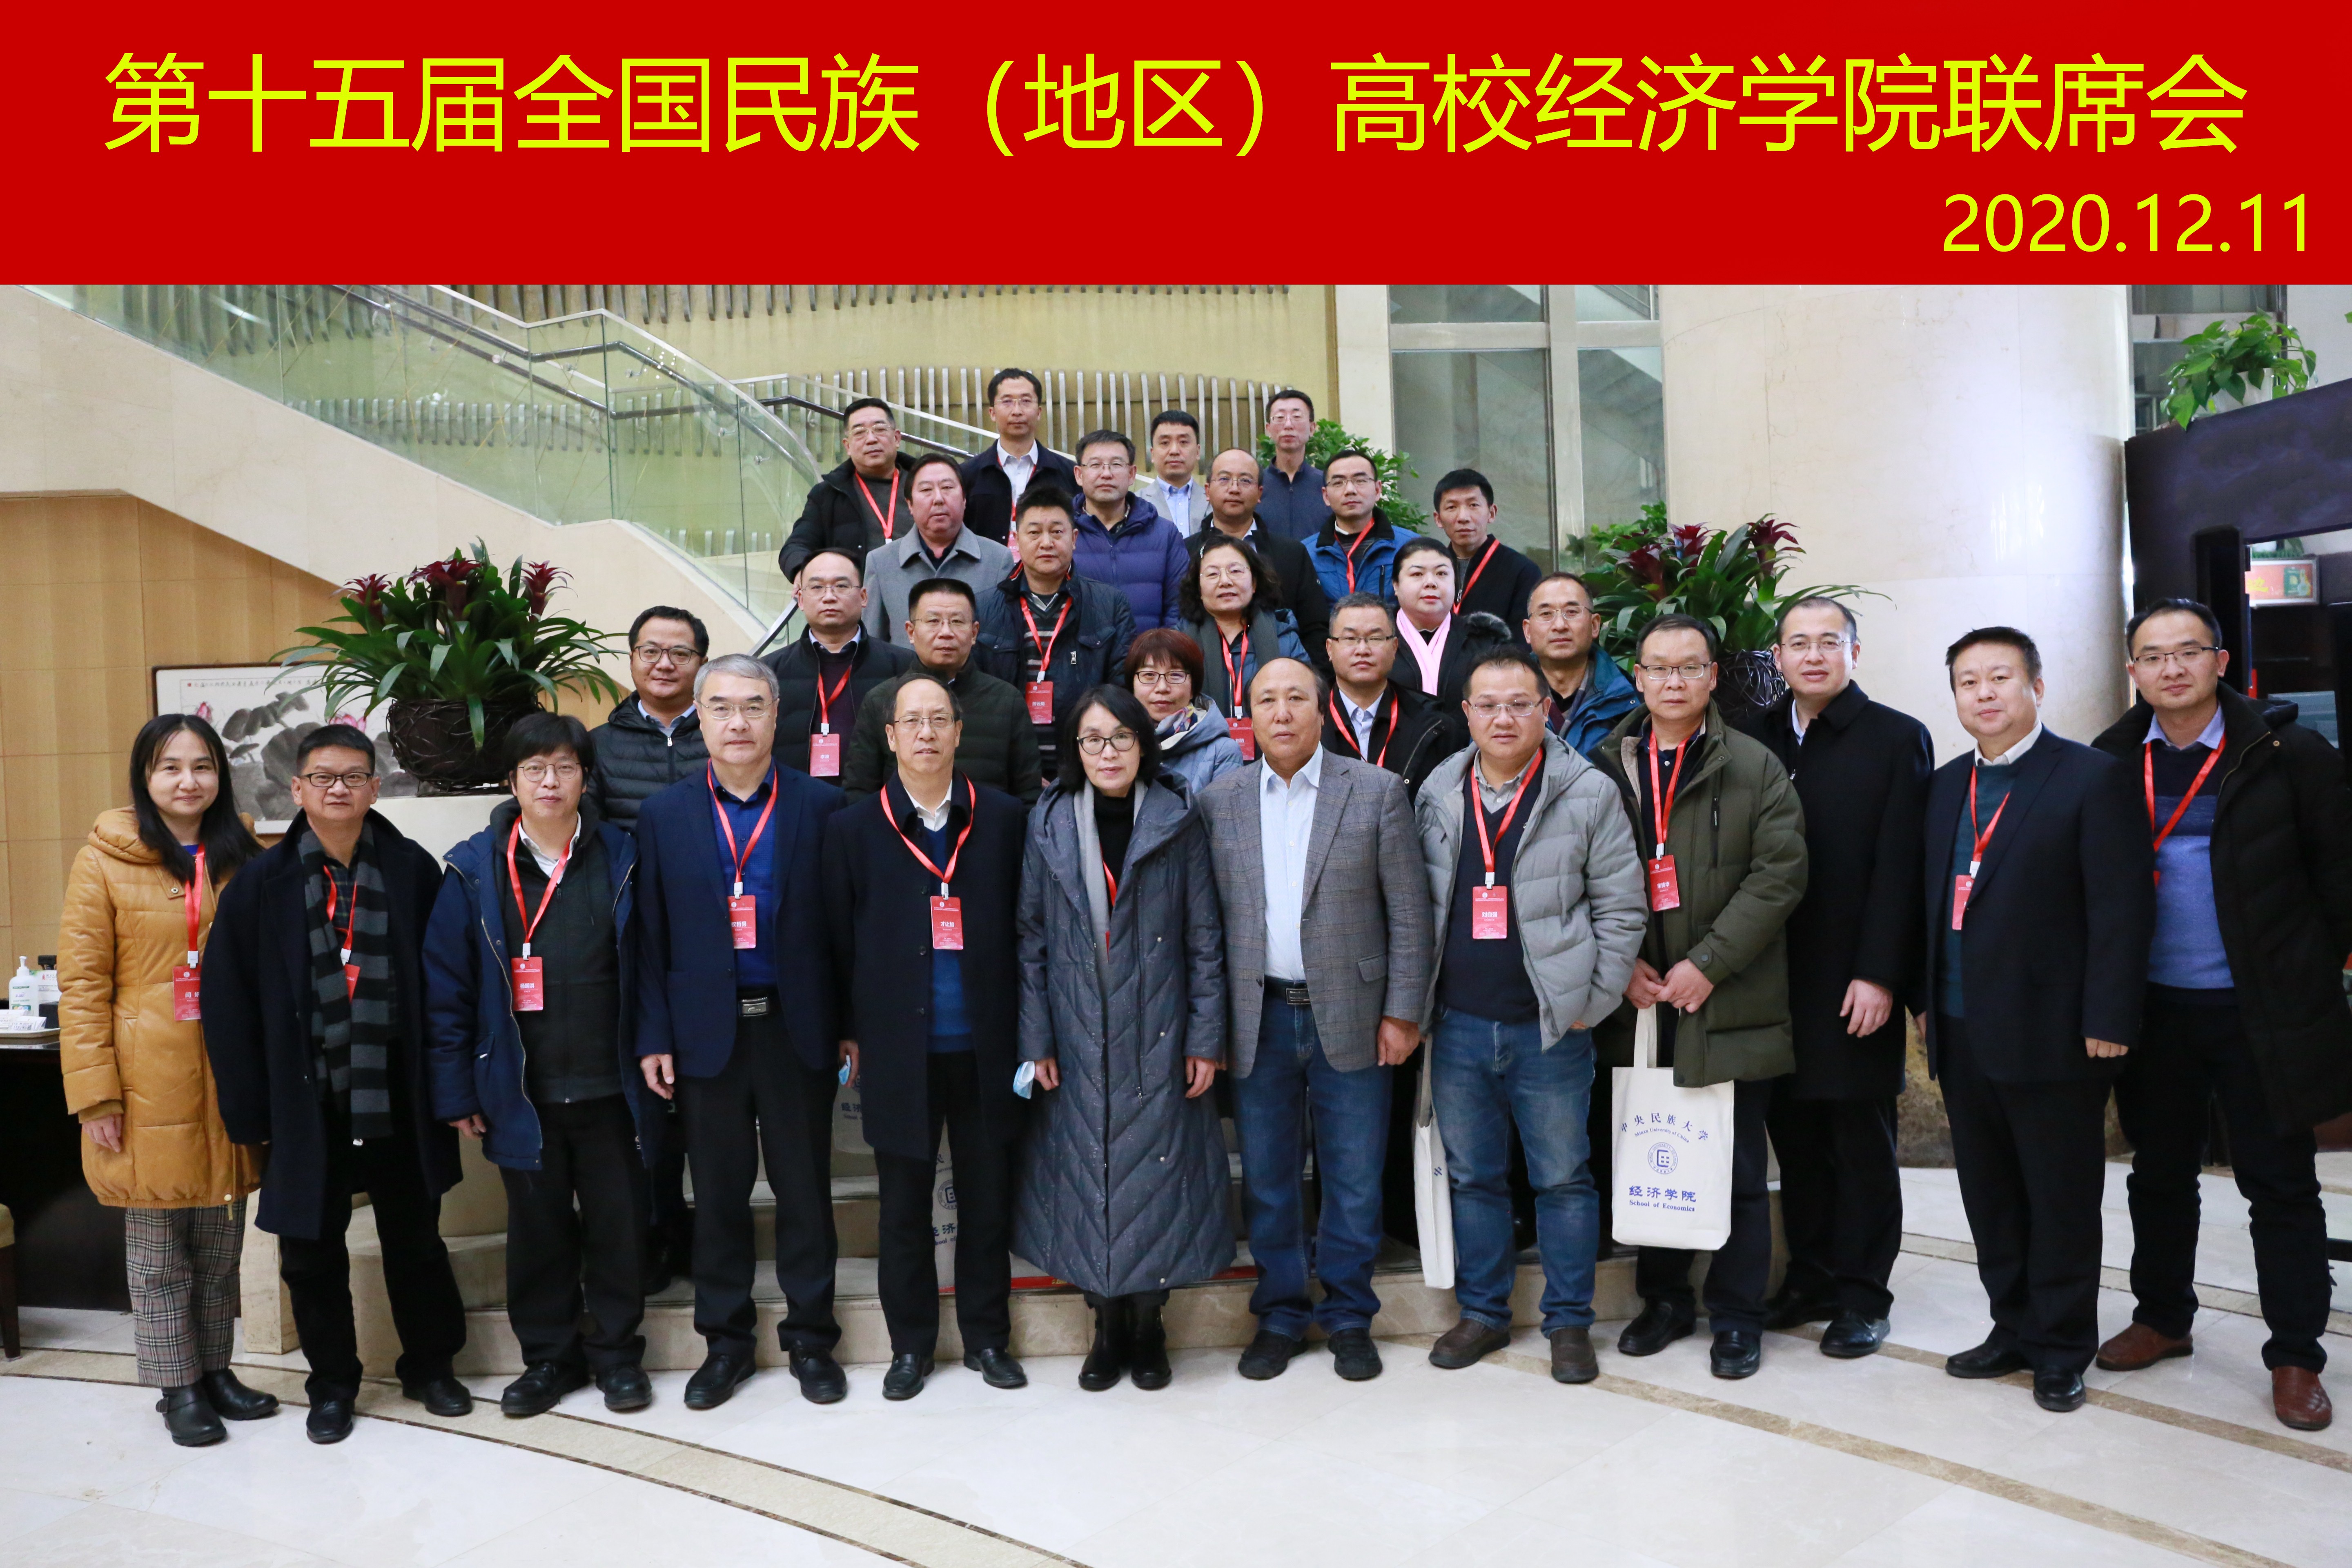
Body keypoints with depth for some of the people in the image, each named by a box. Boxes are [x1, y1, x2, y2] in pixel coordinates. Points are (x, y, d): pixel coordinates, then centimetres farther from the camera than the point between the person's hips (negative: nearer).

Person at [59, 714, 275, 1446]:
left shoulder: (245, 860, 7)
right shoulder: (105, 860, -4)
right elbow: (81, 983, -6)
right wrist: (96, 1091, -11)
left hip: (230, 1084, 4)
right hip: (148, 1089, -3)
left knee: (221, 1244, 14)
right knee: (157, 1254, 7)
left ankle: (215, 1370, 28)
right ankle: (178, 1388, 21)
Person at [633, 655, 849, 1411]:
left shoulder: (820, 806, -1)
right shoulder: (664, 815, 3)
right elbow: (651, 938, 4)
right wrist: (654, 1037, -1)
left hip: (796, 1029, -1)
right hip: (706, 1030, 1)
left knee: (805, 1187, 9)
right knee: (718, 1192, 11)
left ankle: (810, 1337, 23)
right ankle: (726, 1340, 27)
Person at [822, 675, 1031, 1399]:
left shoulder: (1003, 818, 3)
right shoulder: (855, 828, 2)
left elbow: (1022, 926, 3)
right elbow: (841, 937, 3)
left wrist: (1025, 1030, 0)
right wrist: (848, 1033, 2)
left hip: (985, 1047, 0)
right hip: (899, 1049, 0)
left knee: (988, 1199, 10)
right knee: (904, 1204, 11)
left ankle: (987, 1337, 26)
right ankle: (910, 1344, 26)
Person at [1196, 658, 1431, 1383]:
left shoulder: (1378, 793, -1)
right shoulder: (1218, 801, 5)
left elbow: (1409, 913, -1)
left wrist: (1401, 1012, -6)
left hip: (1350, 1018, -1)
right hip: (1258, 1019, 2)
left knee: (1354, 1179, 7)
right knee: (1267, 1180, 11)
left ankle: (1348, 1316, 25)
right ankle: (1279, 1316, 27)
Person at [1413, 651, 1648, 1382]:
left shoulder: (1588, 794, -5)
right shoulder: (1438, 794, 5)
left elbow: (1622, 908, -3)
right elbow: (1417, 904, 11)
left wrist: (1589, 1003, -7)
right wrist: (1417, 1002, 6)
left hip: (1549, 1028, -3)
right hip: (1458, 1025, 3)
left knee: (1563, 1178, 8)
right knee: (1472, 1177, 13)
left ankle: (1569, 1321, 23)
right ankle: (1482, 1312, 28)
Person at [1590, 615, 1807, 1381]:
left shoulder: (1757, 769, 1)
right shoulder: (1606, 766, 7)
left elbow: (1779, 874, -7)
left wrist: (1708, 963, -13)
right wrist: (1623, 962, -6)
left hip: (1728, 1003, -2)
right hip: (1639, 1002, 2)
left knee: (1738, 1169, 5)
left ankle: (1737, 1315, 20)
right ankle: (1664, 1297, 28)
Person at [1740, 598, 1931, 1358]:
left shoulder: (1896, 739, -2)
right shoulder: (1756, 737, 9)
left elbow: (1899, 868, -8)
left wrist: (1878, 975, -14)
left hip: (1854, 981, -3)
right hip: (1775, 977, 4)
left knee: (1862, 1141, 6)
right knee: (1794, 1136, 10)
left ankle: (1862, 1294, 19)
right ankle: (1809, 1279, 24)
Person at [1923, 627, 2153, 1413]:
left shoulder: (2093, 778, -8)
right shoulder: (1946, 786, 11)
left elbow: (2123, 906, -11)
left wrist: (2107, 1023, -15)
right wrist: (1927, 1001, 11)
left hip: (2050, 1033, -6)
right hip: (1962, 1032, 6)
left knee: (2062, 1200, 7)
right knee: (1989, 1195, 15)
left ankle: (2062, 1349, 22)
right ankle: (2014, 1329, 30)